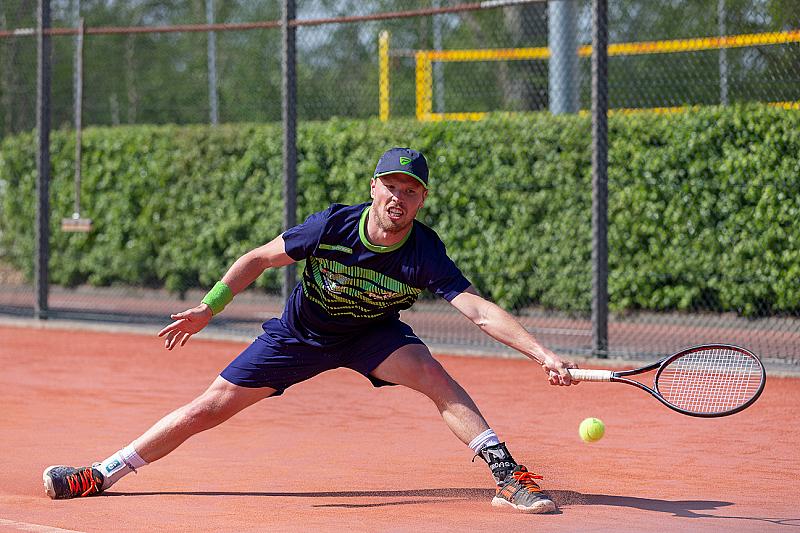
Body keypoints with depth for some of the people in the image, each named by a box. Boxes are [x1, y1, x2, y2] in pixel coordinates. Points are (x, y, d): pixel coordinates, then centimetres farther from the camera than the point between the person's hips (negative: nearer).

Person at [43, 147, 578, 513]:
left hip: (372, 336, 0)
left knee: (436, 377, -29)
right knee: (208, 409, -2)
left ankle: (509, 477, -24)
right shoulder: (333, 225, -26)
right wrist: (208, 309, -12)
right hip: (301, 332, 0)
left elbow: (481, 311, -35)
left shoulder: (425, 255, -27)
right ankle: (102, 474, 11)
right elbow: (259, 258, -10)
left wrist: (543, 355, -47)